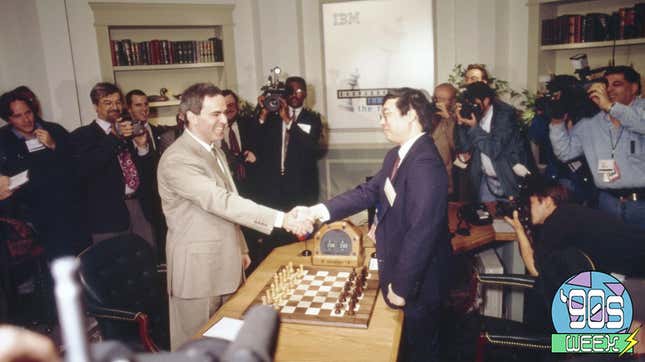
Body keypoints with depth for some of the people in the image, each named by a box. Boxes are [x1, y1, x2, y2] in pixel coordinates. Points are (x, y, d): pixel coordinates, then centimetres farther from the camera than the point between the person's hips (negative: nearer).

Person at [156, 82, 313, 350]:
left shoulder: (215, 149, 11)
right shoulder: (177, 159, -20)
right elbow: (221, 202, -30)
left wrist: (240, 248, 17)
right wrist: (281, 219, -34)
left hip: (225, 265, 8)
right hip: (198, 269, -8)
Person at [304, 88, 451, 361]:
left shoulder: (425, 164, -28)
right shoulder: (396, 156, 4)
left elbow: (421, 232, -30)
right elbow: (369, 192, 4)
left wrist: (402, 286, -23)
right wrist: (320, 211, -8)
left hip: (417, 280, -8)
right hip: (397, 266, 9)